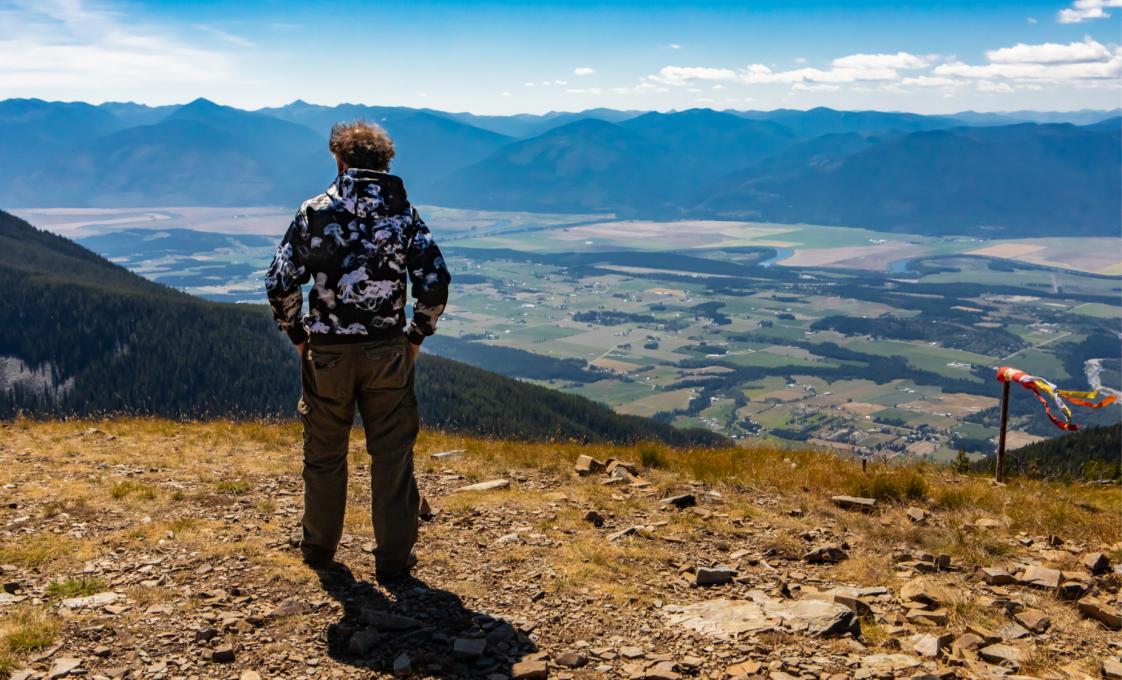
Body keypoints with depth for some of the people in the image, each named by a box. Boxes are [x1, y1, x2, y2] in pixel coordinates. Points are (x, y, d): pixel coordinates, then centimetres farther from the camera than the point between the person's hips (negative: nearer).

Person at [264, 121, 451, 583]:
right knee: (392, 454, 9)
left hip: (326, 352, 0)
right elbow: (435, 284, -7)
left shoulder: (315, 212, -3)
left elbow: (280, 284, -6)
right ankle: (393, 558, 14)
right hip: (387, 352, 0)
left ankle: (319, 548, 31)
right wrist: (416, 336, 6)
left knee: (325, 452, 16)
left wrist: (296, 334, 8)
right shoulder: (405, 214, -2)